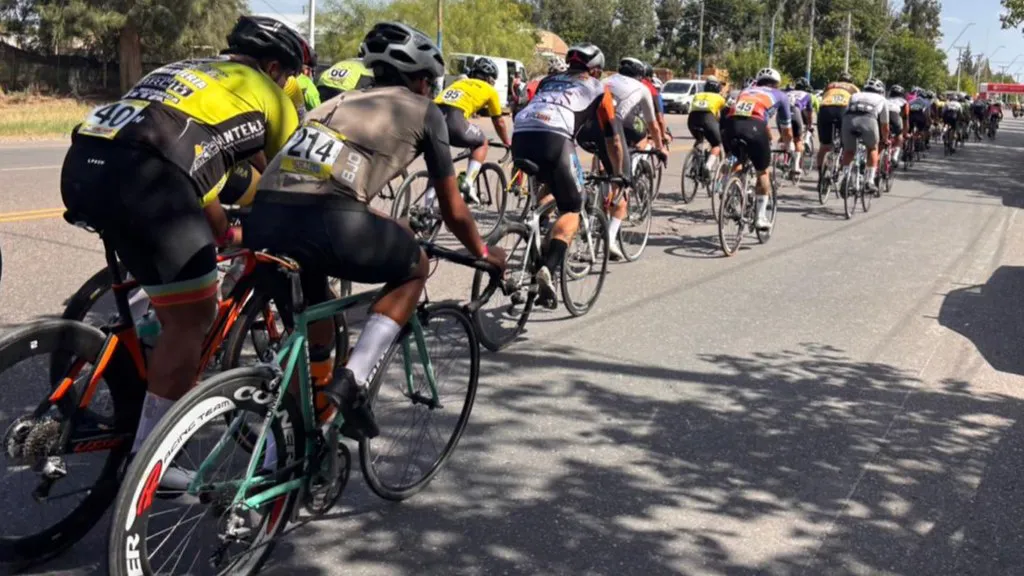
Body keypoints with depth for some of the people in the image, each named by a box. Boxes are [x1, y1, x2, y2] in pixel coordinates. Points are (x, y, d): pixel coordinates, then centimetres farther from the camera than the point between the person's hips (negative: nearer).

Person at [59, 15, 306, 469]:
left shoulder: (188, 73, 36)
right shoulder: (264, 92, 17)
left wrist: (226, 234, 53)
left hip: (83, 164, 8)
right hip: (139, 175, -8)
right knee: (192, 318, 2)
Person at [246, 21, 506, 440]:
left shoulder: (341, 100, 36)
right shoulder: (424, 111, 21)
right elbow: (453, 209, 25)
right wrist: (482, 254, 43)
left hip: (263, 219, 6)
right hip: (327, 221, -6)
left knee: (309, 326, 32)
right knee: (415, 268, 23)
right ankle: (352, 380, 7)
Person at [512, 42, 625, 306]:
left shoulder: (547, 82, 37)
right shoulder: (597, 88, 26)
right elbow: (612, 138, 28)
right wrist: (618, 173, 42)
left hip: (520, 137, 5)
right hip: (554, 139, -4)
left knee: (545, 190, 31)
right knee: (571, 210, 6)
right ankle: (548, 267, -17)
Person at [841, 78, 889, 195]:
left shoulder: (855, 96, 38)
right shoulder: (881, 100, 34)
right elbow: (885, 127, 40)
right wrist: (885, 140, 59)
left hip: (848, 119, 1)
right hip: (868, 120, -1)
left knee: (849, 151, 25)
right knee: (873, 149, 25)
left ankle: (845, 177, 6)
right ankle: (870, 182, 18)